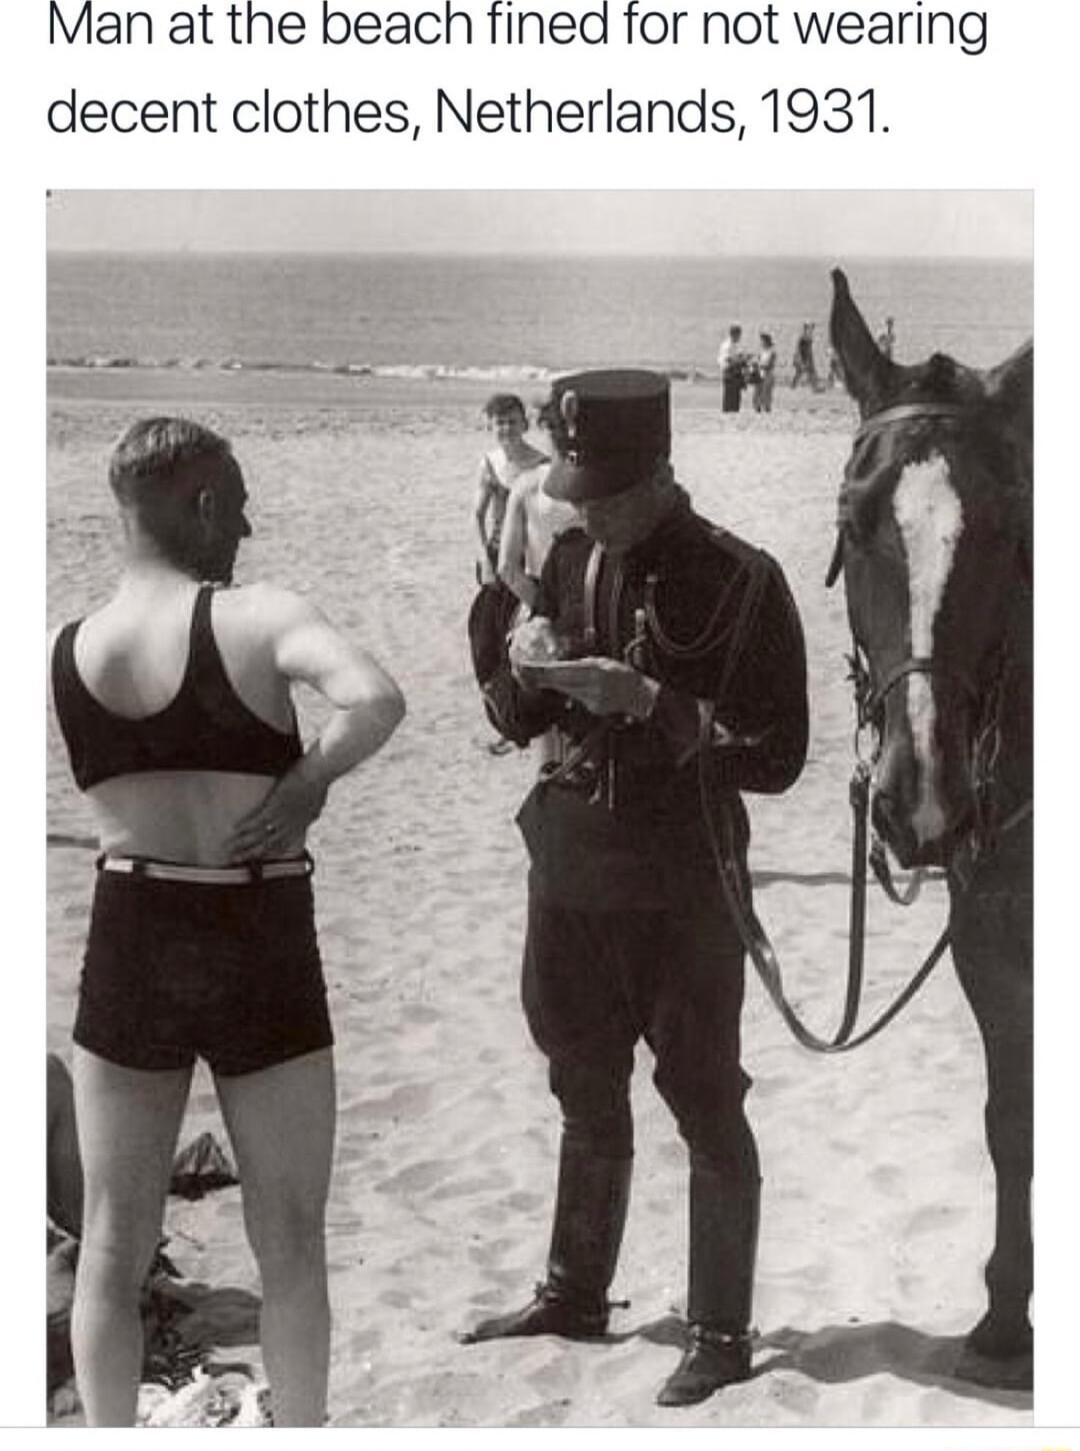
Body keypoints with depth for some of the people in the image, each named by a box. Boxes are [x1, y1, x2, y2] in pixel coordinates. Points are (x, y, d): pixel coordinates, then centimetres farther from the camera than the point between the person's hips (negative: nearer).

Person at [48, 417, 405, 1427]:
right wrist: (307, 783, -14)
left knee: (112, 1249, 14)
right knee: (290, 1245, 13)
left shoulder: (65, 653, 1)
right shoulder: (258, 616, -12)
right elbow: (375, 700, -29)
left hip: (130, 949, 3)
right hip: (264, 957, -3)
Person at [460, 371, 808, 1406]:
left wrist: (649, 702, -26)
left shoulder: (739, 582, -14)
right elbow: (522, 724, 12)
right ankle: (574, 1296, 37)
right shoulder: (570, 562, 4)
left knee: (706, 1108, 6)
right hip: (572, 869, 6)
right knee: (587, 1099, 20)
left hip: (681, 884, -6)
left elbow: (776, 757, -16)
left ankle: (721, 1336, 20)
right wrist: (528, 670, -10)